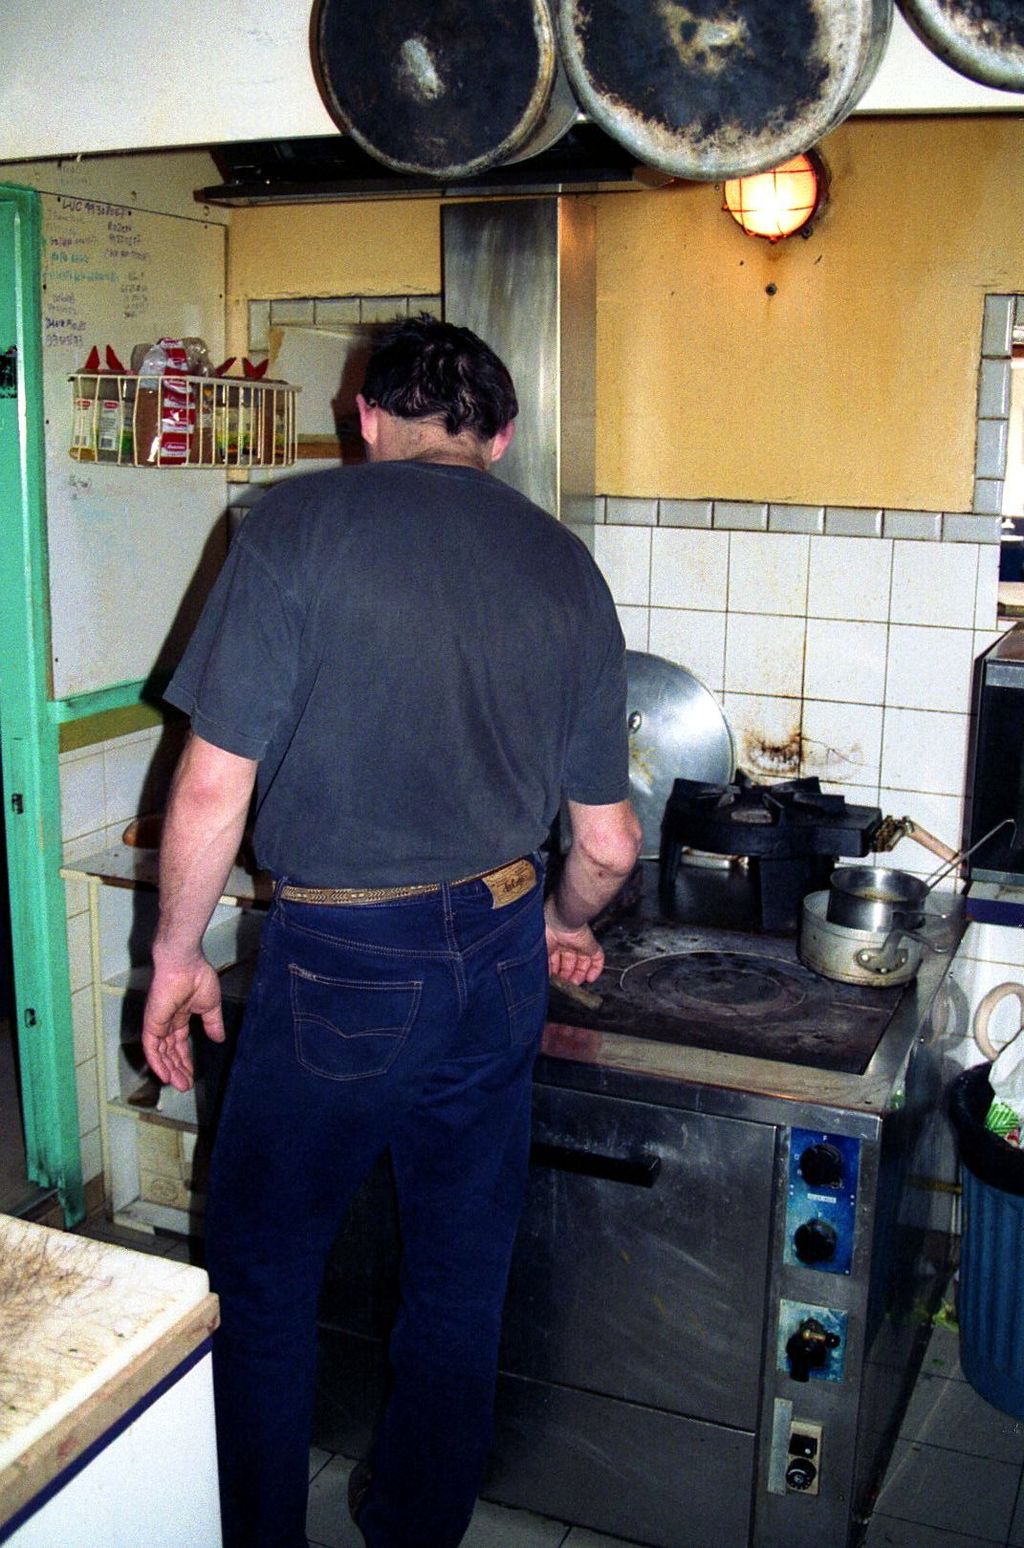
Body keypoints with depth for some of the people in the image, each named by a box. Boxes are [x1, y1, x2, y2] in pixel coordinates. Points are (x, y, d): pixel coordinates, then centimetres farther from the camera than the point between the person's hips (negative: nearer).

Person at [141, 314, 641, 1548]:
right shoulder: (567, 568, 4)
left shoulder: (299, 524, -9)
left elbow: (214, 784, -12)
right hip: (500, 961, 5)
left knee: (259, 1273, 17)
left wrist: (177, 953, 3)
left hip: (341, 966, -4)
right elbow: (607, 844, 7)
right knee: (461, 1282, 20)